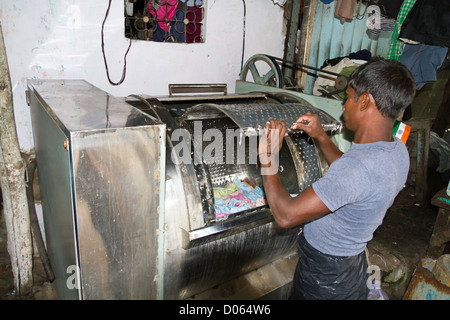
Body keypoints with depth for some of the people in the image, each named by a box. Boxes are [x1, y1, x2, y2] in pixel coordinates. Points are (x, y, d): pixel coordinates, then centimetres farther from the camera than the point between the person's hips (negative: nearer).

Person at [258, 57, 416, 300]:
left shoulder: (358, 166, -38)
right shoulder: (398, 150, -7)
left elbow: (286, 215, -37)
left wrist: (267, 159, -26)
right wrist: (320, 137, 5)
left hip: (324, 276, -7)